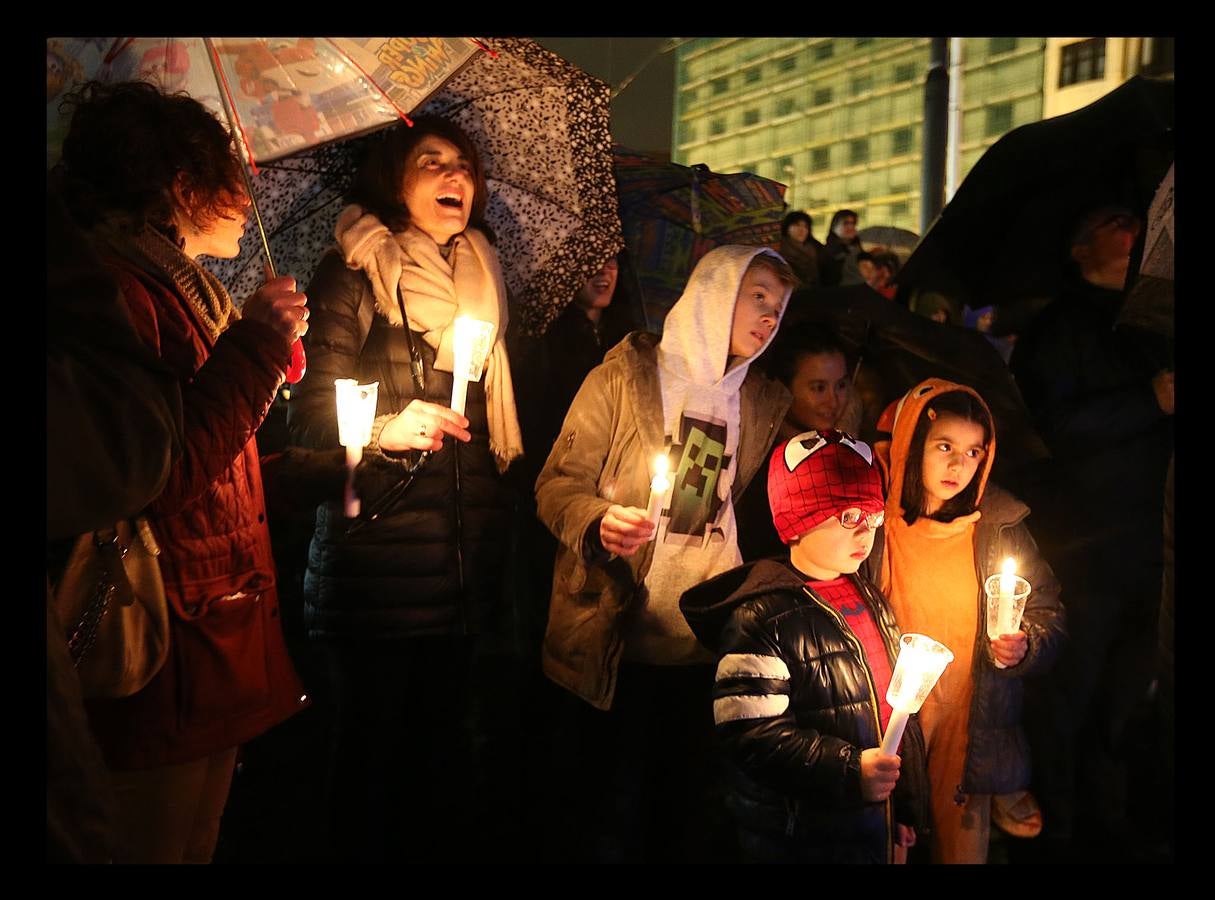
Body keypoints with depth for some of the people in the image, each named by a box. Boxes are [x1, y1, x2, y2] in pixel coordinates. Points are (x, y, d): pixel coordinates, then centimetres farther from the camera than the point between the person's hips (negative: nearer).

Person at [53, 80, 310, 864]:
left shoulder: (188, 293, 17)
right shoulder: (113, 289, -14)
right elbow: (159, 480, -25)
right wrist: (256, 343, -17)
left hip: (219, 646, 9)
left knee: (200, 842, 17)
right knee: (158, 842, 3)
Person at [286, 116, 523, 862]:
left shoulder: (485, 278, 17)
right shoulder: (352, 274, 1)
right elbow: (312, 415, -6)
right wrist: (387, 428, -22)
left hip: (469, 562, 5)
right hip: (378, 555, -4)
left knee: (453, 750, 7)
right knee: (374, 744, 1)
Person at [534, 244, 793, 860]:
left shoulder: (768, 404, 9)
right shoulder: (626, 375, -3)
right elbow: (558, 483, -6)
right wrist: (599, 522, -24)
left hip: (709, 649, 4)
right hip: (620, 642, -3)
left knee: (693, 817, 13)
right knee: (616, 813, 6)